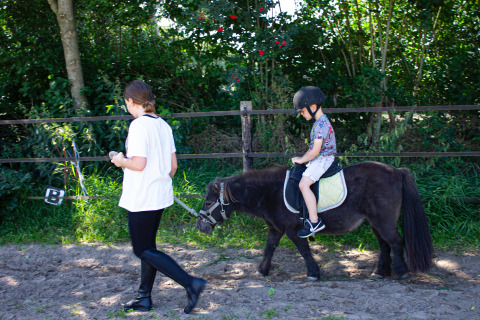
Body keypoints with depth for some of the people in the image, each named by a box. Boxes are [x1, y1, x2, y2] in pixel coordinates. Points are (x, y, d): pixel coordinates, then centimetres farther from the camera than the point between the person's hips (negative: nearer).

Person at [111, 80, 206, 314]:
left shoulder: (138, 125, -17)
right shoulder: (163, 125, 8)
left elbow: (139, 163, -24)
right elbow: (173, 165, 11)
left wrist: (121, 161, -5)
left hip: (142, 198, -9)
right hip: (160, 196, 9)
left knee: (143, 250, 0)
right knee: (148, 247, 17)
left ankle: (190, 283, -10)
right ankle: (144, 298, 25)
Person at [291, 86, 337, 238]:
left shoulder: (321, 124, -19)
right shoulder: (320, 122, 14)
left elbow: (315, 150, -23)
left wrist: (302, 160, -10)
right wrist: (302, 158, 14)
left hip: (324, 158, -11)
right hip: (319, 158, 11)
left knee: (304, 184, -23)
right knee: (301, 178, 15)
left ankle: (314, 222, -22)